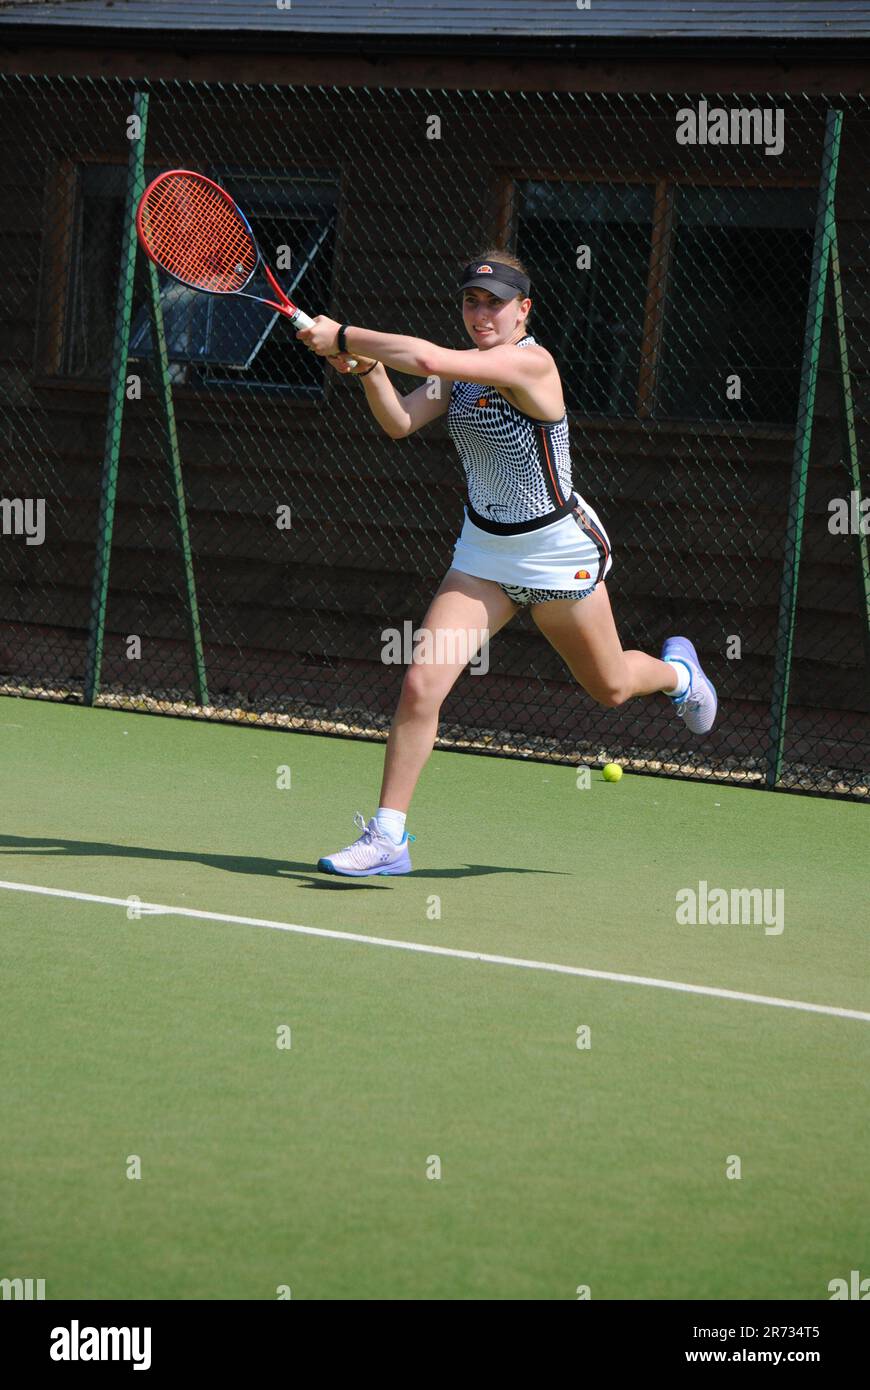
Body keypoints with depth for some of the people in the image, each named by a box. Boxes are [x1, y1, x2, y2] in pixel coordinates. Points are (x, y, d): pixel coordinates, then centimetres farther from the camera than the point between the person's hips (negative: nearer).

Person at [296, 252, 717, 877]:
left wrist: (344, 337, -32)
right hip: (484, 553, 5)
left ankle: (676, 671, 54)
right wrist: (368, 365, -26)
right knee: (421, 682, -13)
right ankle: (387, 836, -7)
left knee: (609, 688, 18)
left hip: (559, 553, -5)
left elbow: (429, 359, -38)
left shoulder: (530, 363, -25)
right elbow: (400, 421, -10)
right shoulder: (464, 369, 0)